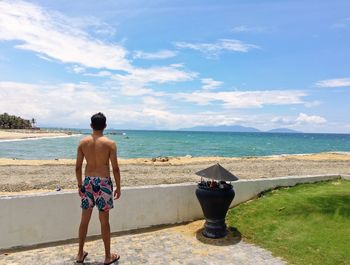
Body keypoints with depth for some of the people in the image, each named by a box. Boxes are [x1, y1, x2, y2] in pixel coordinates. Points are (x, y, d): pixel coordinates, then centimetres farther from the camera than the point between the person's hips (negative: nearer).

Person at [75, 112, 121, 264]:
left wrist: (80, 184, 17)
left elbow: (78, 167, 4)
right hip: (103, 183, -3)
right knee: (104, 221, 7)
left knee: (84, 220, 17)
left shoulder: (83, 142, 0)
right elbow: (115, 168, -9)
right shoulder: (110, 143, -10)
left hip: (88, 182, 4)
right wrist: (118, 187, 2)